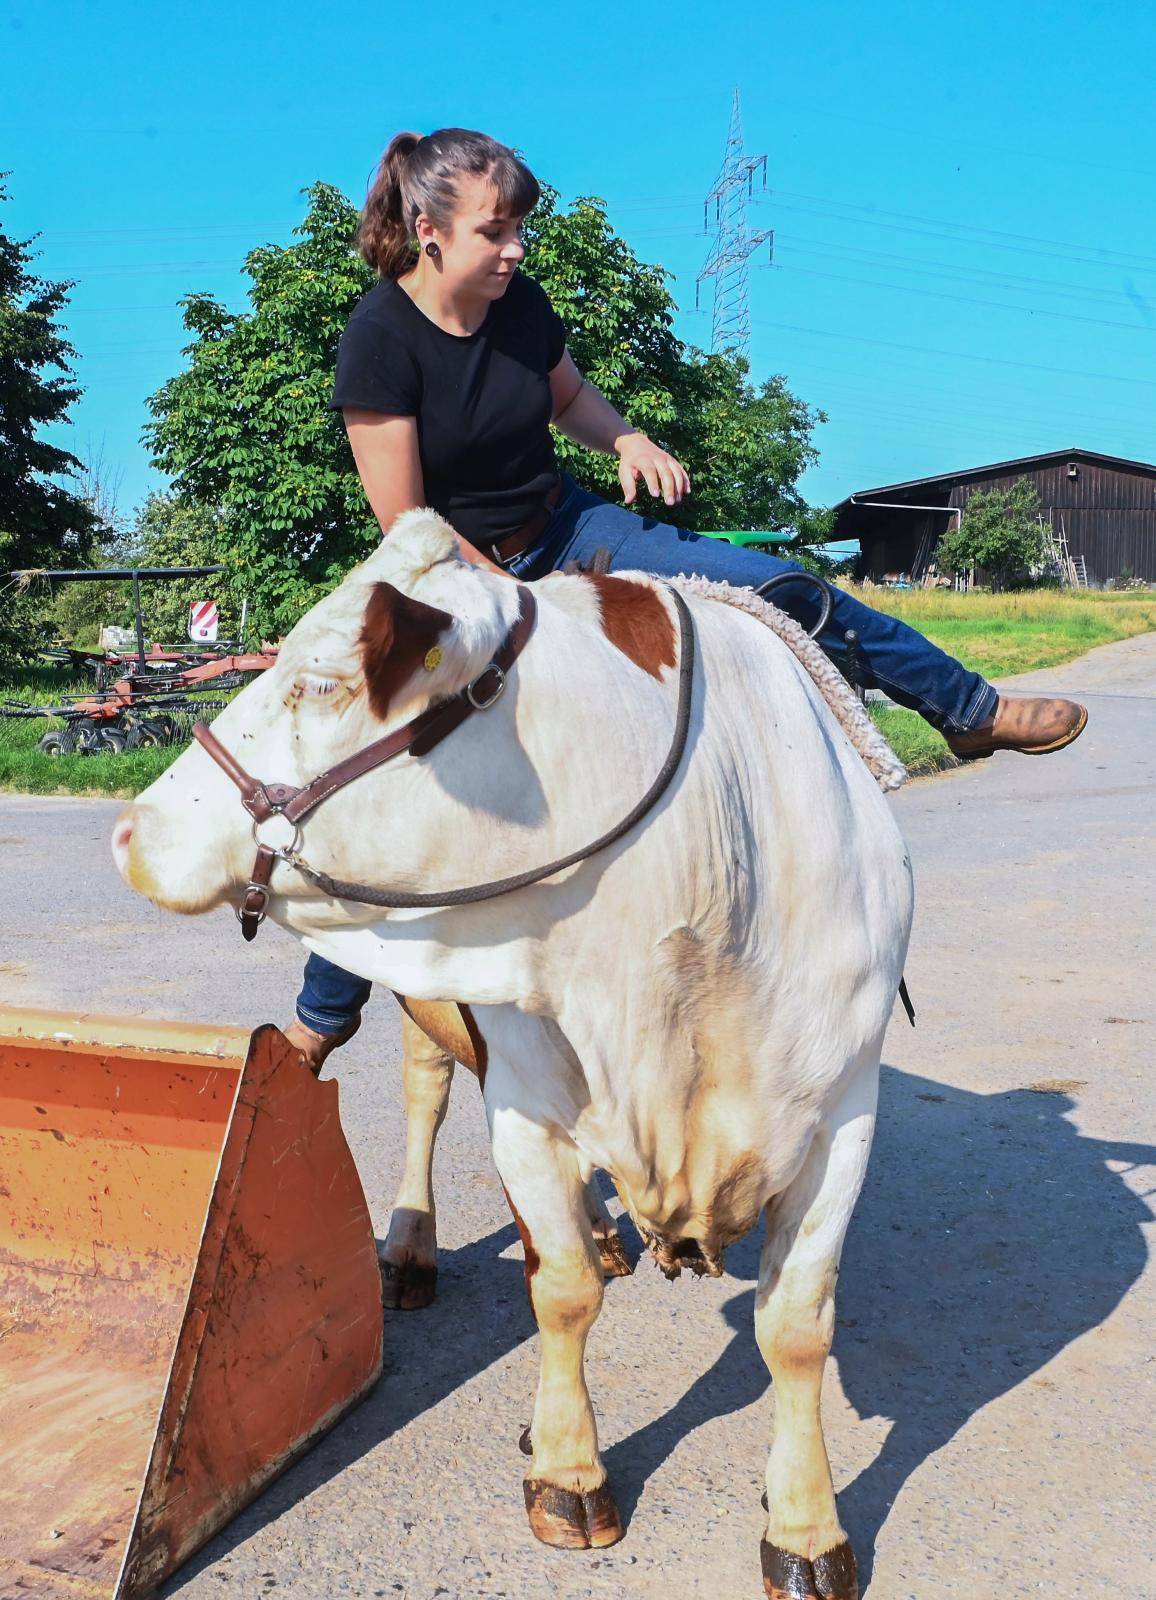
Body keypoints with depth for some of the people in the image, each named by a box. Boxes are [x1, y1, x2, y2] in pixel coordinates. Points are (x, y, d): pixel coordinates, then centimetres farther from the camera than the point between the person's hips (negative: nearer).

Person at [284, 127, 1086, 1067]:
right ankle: (323, 1013, 19)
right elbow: (407, 527, -20)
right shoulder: (380, 342, -21)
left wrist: (627, 440, -7)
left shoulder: (519, 301, -5)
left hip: (566, 529, 5)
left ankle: (969, 710, 8)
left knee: (787, 590, -8)